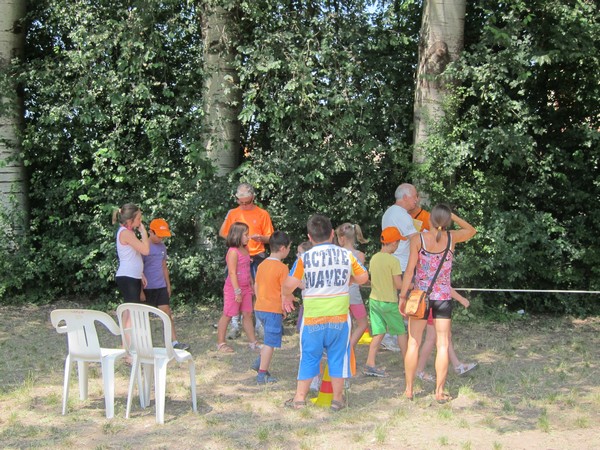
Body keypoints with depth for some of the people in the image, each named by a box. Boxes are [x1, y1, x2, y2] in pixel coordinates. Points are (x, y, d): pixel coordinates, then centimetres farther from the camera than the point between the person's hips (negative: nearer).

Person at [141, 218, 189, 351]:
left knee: (167, 313, 1)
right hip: (147, 288, -6)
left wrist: (168, 285, 17)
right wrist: (140, 290, -14)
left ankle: (174, 342, -1)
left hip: (161, 287, 6)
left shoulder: (162, 246, 9)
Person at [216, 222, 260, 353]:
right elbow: (232, 273, -21)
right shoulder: (233, 251, -18)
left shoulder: (245, 249, 9)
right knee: (227, 315, 2)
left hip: (245, 288, 8)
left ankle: (253, 342, 17)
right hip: (234, 288, -8)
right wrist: (237, 291, -22)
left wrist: (252, 285, 18)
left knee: (247, 314, 11)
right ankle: (220, 343, 13)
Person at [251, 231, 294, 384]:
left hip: (259, 308, 8)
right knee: (270, 342, 1)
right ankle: (262, 374, 4)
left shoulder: (262, 265, 7)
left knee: (277, 333, 24)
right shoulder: (282, 268, -15)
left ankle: (260, 362, 17)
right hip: (274, 310, -8)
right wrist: (285, 308, -2)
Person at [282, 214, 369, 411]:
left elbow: (289, 286, -9)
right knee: (337, 356, 11)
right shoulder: (347, 255, -1)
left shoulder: (304, 258, -7)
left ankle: (300, 397, 17)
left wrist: (286, 294, 14)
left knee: (309, 357, 10)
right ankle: (337, 398, 16)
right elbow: (363, 278, 11)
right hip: (339, 316, 1)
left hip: (313, 318, -1)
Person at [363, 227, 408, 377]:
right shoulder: (393, 261, -17)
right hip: (389, 302, -6)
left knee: (379, 333, 9)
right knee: (401, 331, 11)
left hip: (374, 299, 6)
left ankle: (370, 364, 0)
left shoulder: (373, 258, 3)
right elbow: (399, 284, -17)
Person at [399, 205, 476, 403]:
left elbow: (410, 270, -10)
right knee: (442, 345, 6)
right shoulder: (452, 238, -3)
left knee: (414, 343, 7)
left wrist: (402, 297, -5)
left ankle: (409, 389, 12)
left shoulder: (418, 239, -8)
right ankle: (440, 392, 8)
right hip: (443, 297, 1)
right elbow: (471, 230, 18)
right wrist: (452, 216, 15)